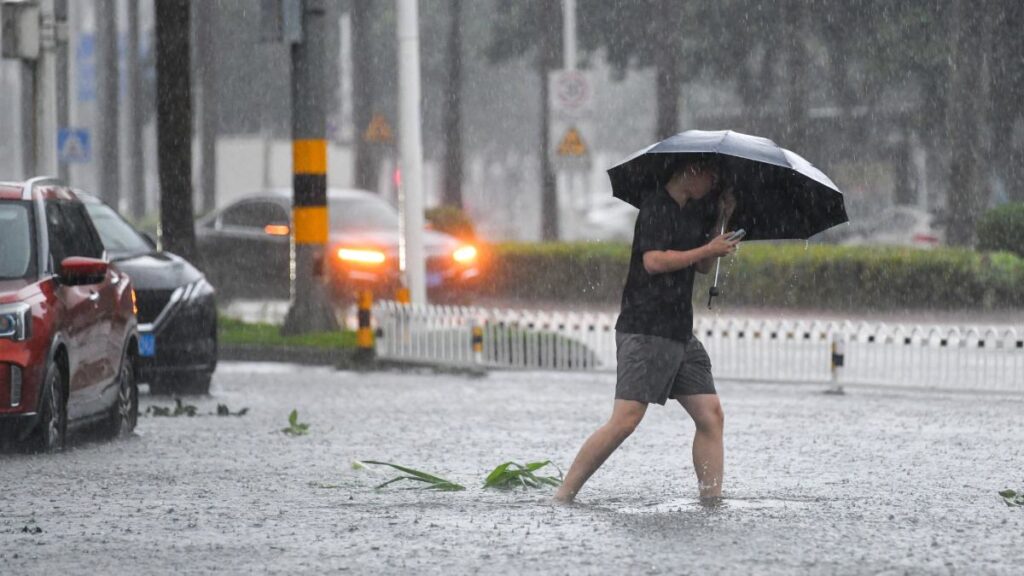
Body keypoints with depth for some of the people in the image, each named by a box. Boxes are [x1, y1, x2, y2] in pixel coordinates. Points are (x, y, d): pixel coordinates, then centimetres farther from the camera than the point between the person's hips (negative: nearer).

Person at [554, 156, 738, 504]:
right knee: (625, 420, -16)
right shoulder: (656, 208, -9)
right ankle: (563, 497, -12)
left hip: (680, 333, 9)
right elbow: (653, 261, -21)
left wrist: (722, 220, 14)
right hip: (645, 331, -9)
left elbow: (703, 266, 24)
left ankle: (712, 502, 6)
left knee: (711, 416, 3)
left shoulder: (690, 213, 18)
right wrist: (707, 249, -14)